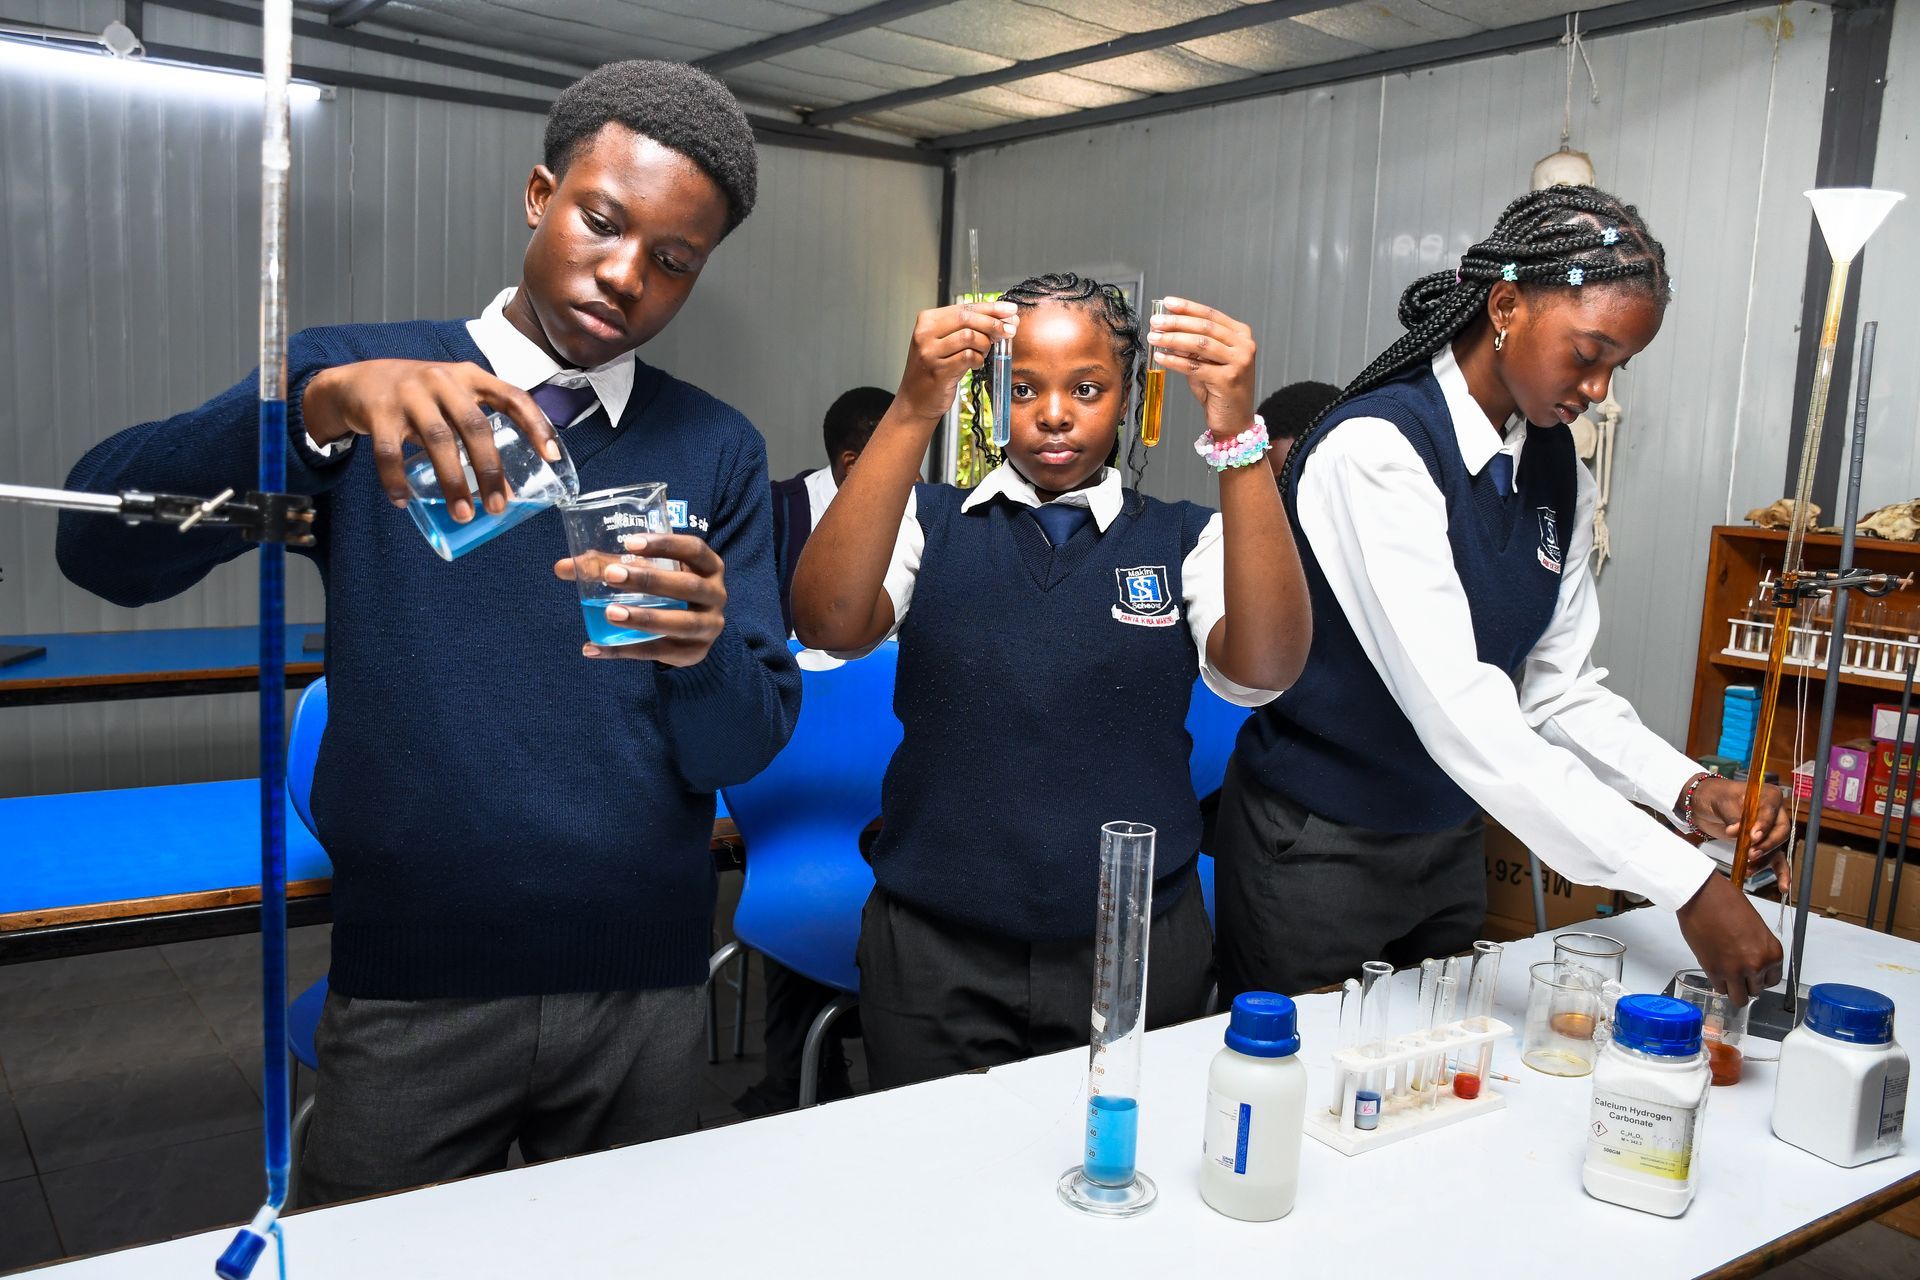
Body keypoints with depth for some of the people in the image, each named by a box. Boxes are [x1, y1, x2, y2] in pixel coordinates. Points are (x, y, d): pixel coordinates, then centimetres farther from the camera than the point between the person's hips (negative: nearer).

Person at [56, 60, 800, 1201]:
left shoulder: (719, 451, 2)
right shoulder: (357, 379, -2)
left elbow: (749, 748, 0)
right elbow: (104, 545, -15)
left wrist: (703, 650, -23)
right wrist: (322, 406, -31)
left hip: (646, 992, 2)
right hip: (412, 993, -2)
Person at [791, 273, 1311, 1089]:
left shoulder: (1185, 540, 3)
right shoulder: (926, 521, 3)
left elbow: (1263, 669, -16)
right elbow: (827, 624, -16)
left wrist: (1237, 437, -26)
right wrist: (911, 414, -26)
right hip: (936, 952, 0)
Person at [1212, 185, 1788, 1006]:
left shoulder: (1557, 471, 0)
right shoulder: (1377, 448, -24)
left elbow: (1560, 686, 3)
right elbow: (1458, 713, -31)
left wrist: (1685, 790, -15)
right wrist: (1684, 885, -31)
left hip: (1448, 844, 7)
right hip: (1318, 849, -7)